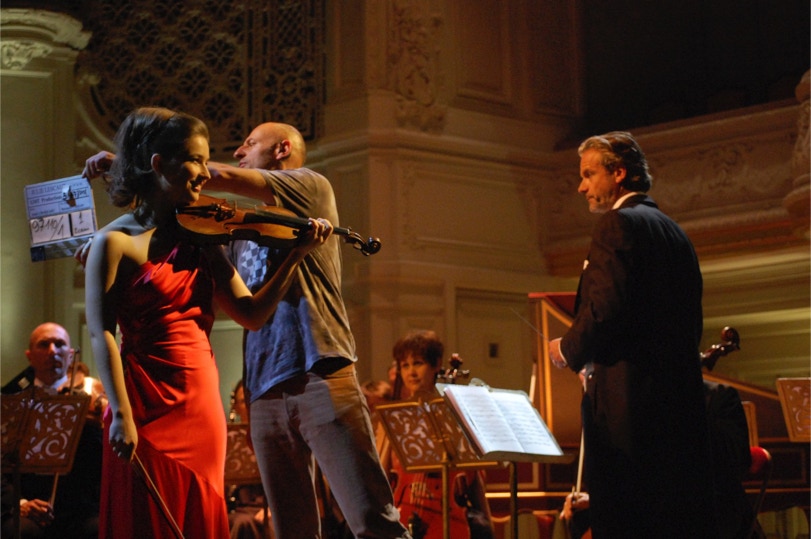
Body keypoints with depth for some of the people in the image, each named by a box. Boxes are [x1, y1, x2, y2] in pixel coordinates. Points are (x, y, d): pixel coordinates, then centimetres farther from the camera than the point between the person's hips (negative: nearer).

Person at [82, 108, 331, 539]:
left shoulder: (199, 237, 11)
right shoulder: (117, 241, -6)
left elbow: (252, 314, 6)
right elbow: (101, 333, -12)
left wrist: (297, 254, -3)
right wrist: (121, 415, -21)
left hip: (201, 407, 6)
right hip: (148, 408, -6)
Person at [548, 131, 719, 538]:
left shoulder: (618, 223, -8)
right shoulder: (673, 232, 19)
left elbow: (605, 308, -20)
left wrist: (569, 349, -3)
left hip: (630, 404, -9)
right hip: (681, 400, 9)